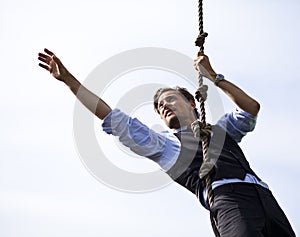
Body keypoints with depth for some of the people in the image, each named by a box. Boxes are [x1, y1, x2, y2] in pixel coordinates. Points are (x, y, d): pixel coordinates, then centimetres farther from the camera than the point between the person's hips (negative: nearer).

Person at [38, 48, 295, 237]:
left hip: (263, 195, 4)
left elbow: (252, 108, 19)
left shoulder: (221, 129, 34)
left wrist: (214, 77, 22)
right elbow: (112, 118, 23)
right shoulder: (163, 144, 26)